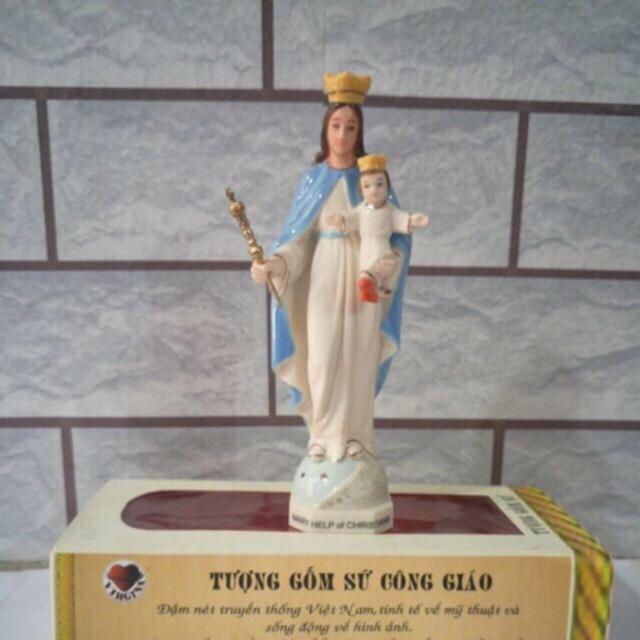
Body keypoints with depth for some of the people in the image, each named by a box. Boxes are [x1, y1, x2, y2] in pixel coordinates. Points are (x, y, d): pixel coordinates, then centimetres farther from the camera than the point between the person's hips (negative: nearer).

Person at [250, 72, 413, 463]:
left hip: (365, 277, 0)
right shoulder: (313, 178, 5)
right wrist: (274, 264, -17)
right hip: (325, 277, 1)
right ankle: (324, 435, 21)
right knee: (322, 358, 2)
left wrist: (392, 262, -19)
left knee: (359, 359, 5)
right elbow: (300, 236, 1)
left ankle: (356, 435, 23)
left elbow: (397, 232, 2)